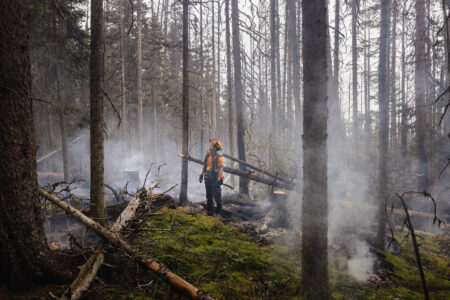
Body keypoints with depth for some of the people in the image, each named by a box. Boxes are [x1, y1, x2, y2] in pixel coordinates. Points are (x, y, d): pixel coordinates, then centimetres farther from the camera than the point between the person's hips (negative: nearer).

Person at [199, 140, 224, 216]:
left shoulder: (219, 158, -14)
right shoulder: (207, 156, 7)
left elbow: (221, 169, -17)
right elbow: (204, 166, 17)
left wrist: (219, 180, -23)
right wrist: (201, 174, 12)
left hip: (215, 179, -7)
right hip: (208, 179, 7)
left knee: (216, 195, -4)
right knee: (208, 196, 11)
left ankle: (218, 211, 15)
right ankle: (210, 212, 21)